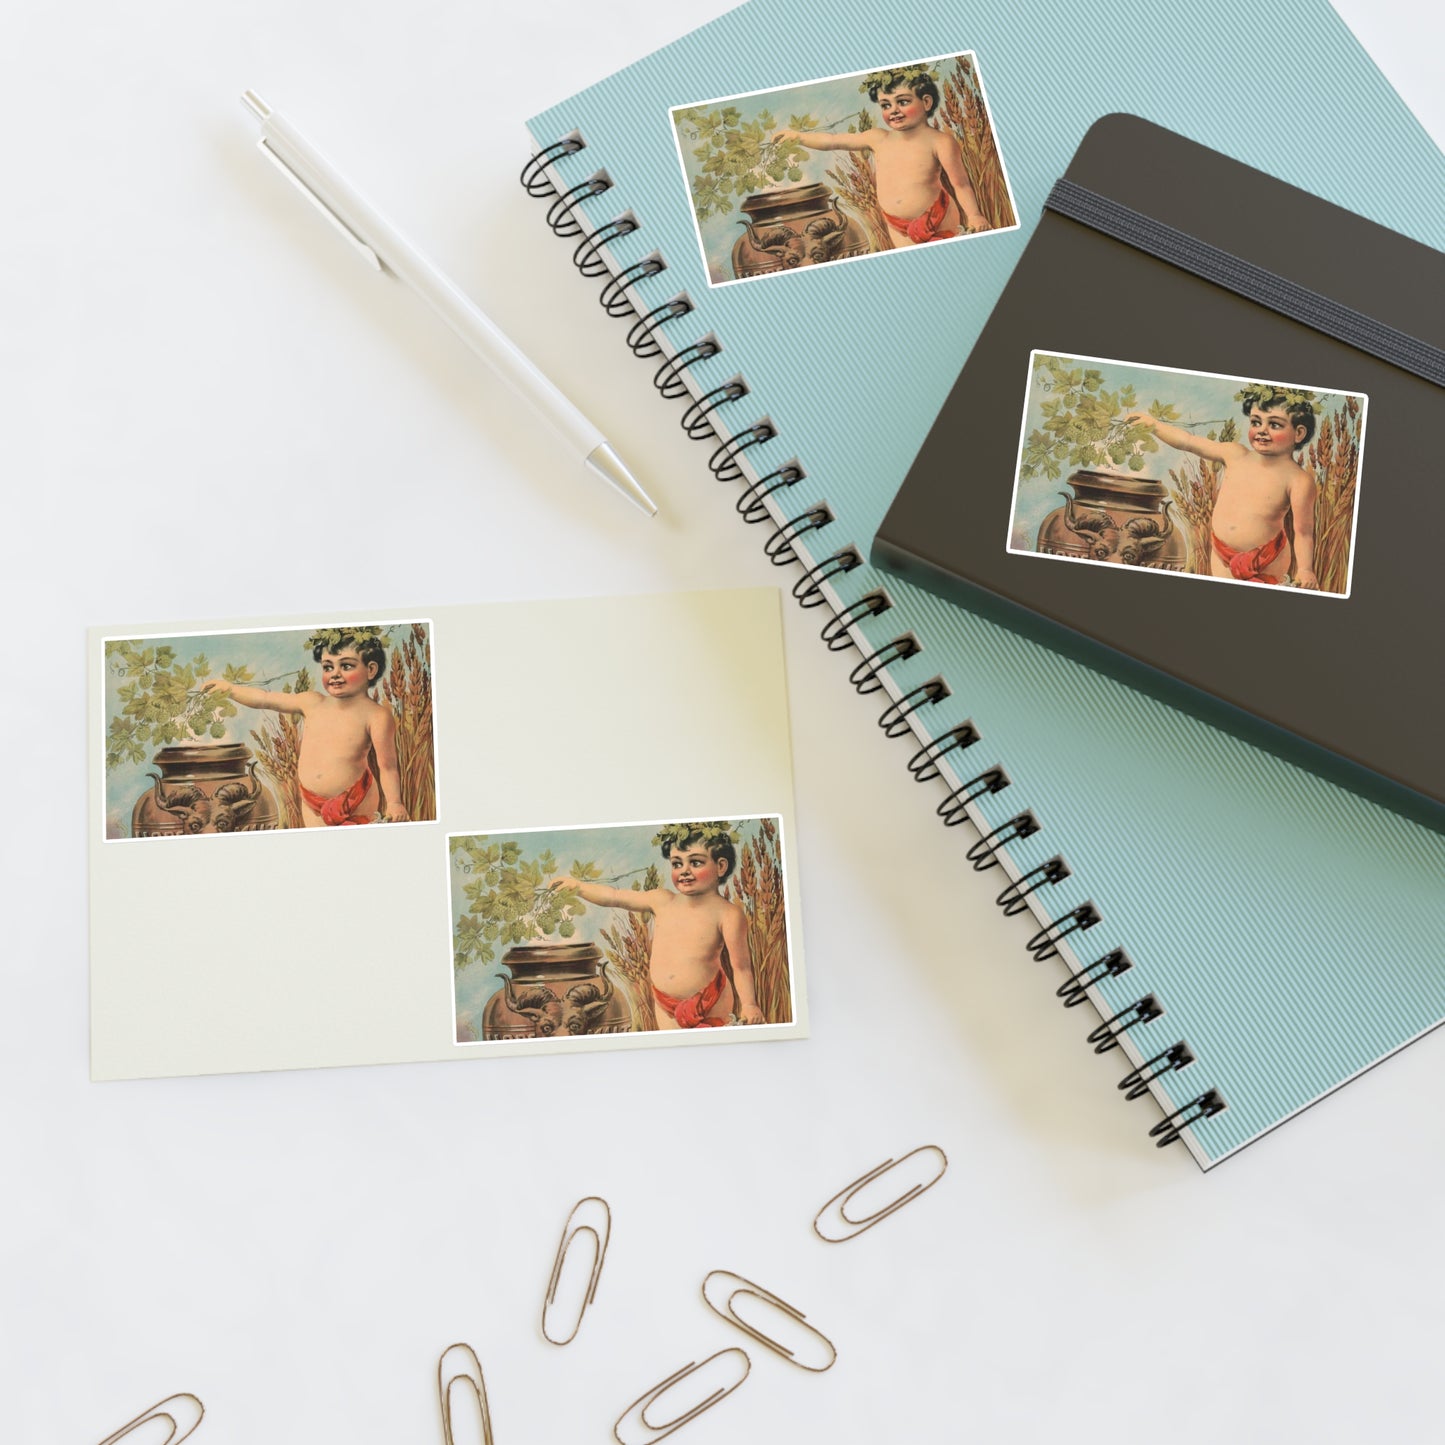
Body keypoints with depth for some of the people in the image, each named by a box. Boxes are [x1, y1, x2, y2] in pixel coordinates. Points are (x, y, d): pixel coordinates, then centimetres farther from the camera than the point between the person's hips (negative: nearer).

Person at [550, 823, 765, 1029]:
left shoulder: (728, 915, -14)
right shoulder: (662, 901, -1)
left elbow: (741, 967, -15)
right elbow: (614, 897, 8)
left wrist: (749, 1004, -25)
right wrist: (577, 886, 5)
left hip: (712, 1007, -4)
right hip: (668, 1009, 4)